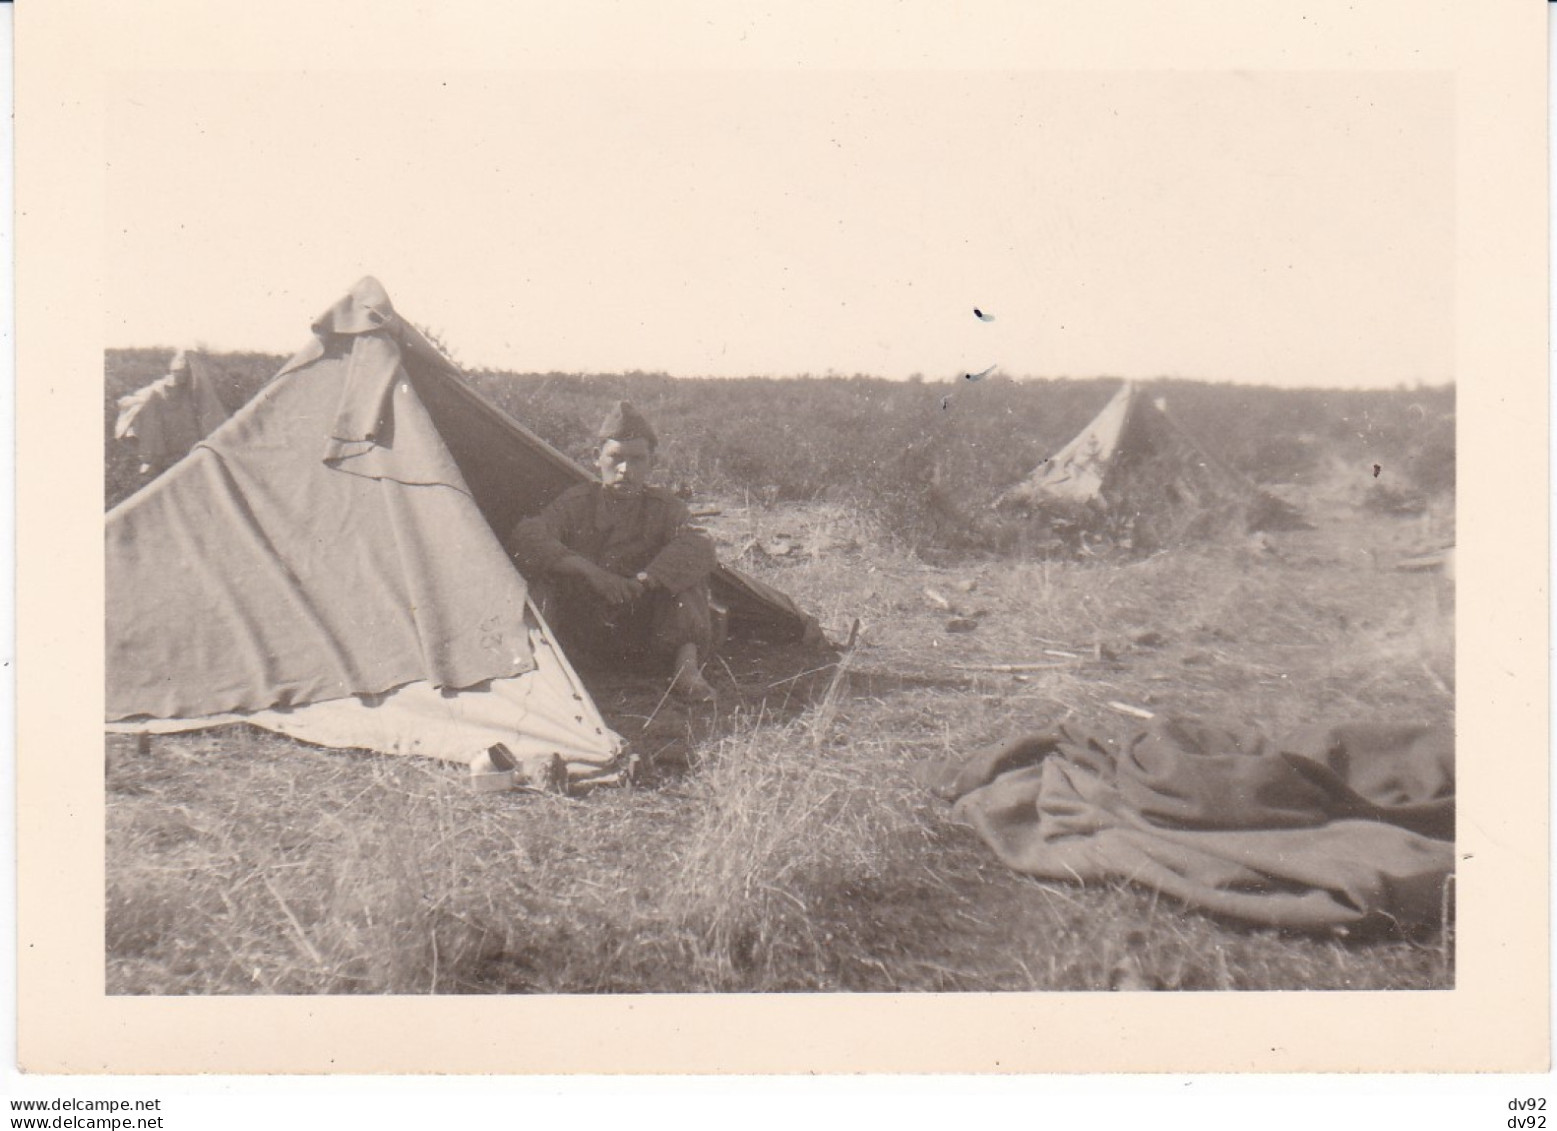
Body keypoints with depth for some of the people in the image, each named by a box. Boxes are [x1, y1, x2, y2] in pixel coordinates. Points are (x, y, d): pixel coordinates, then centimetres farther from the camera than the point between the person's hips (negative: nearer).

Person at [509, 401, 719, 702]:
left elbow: (697, 546, -20)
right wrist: (588, 571, -32)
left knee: (684, 568, -21)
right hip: (582, 637, 0)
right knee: (548, 570, -21)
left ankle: (686, 663, -27)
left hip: (645, 640, 0)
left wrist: (641, 582, -35)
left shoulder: (665, 508, 2)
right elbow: (526, 537, -18)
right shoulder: (577, 502, 1)